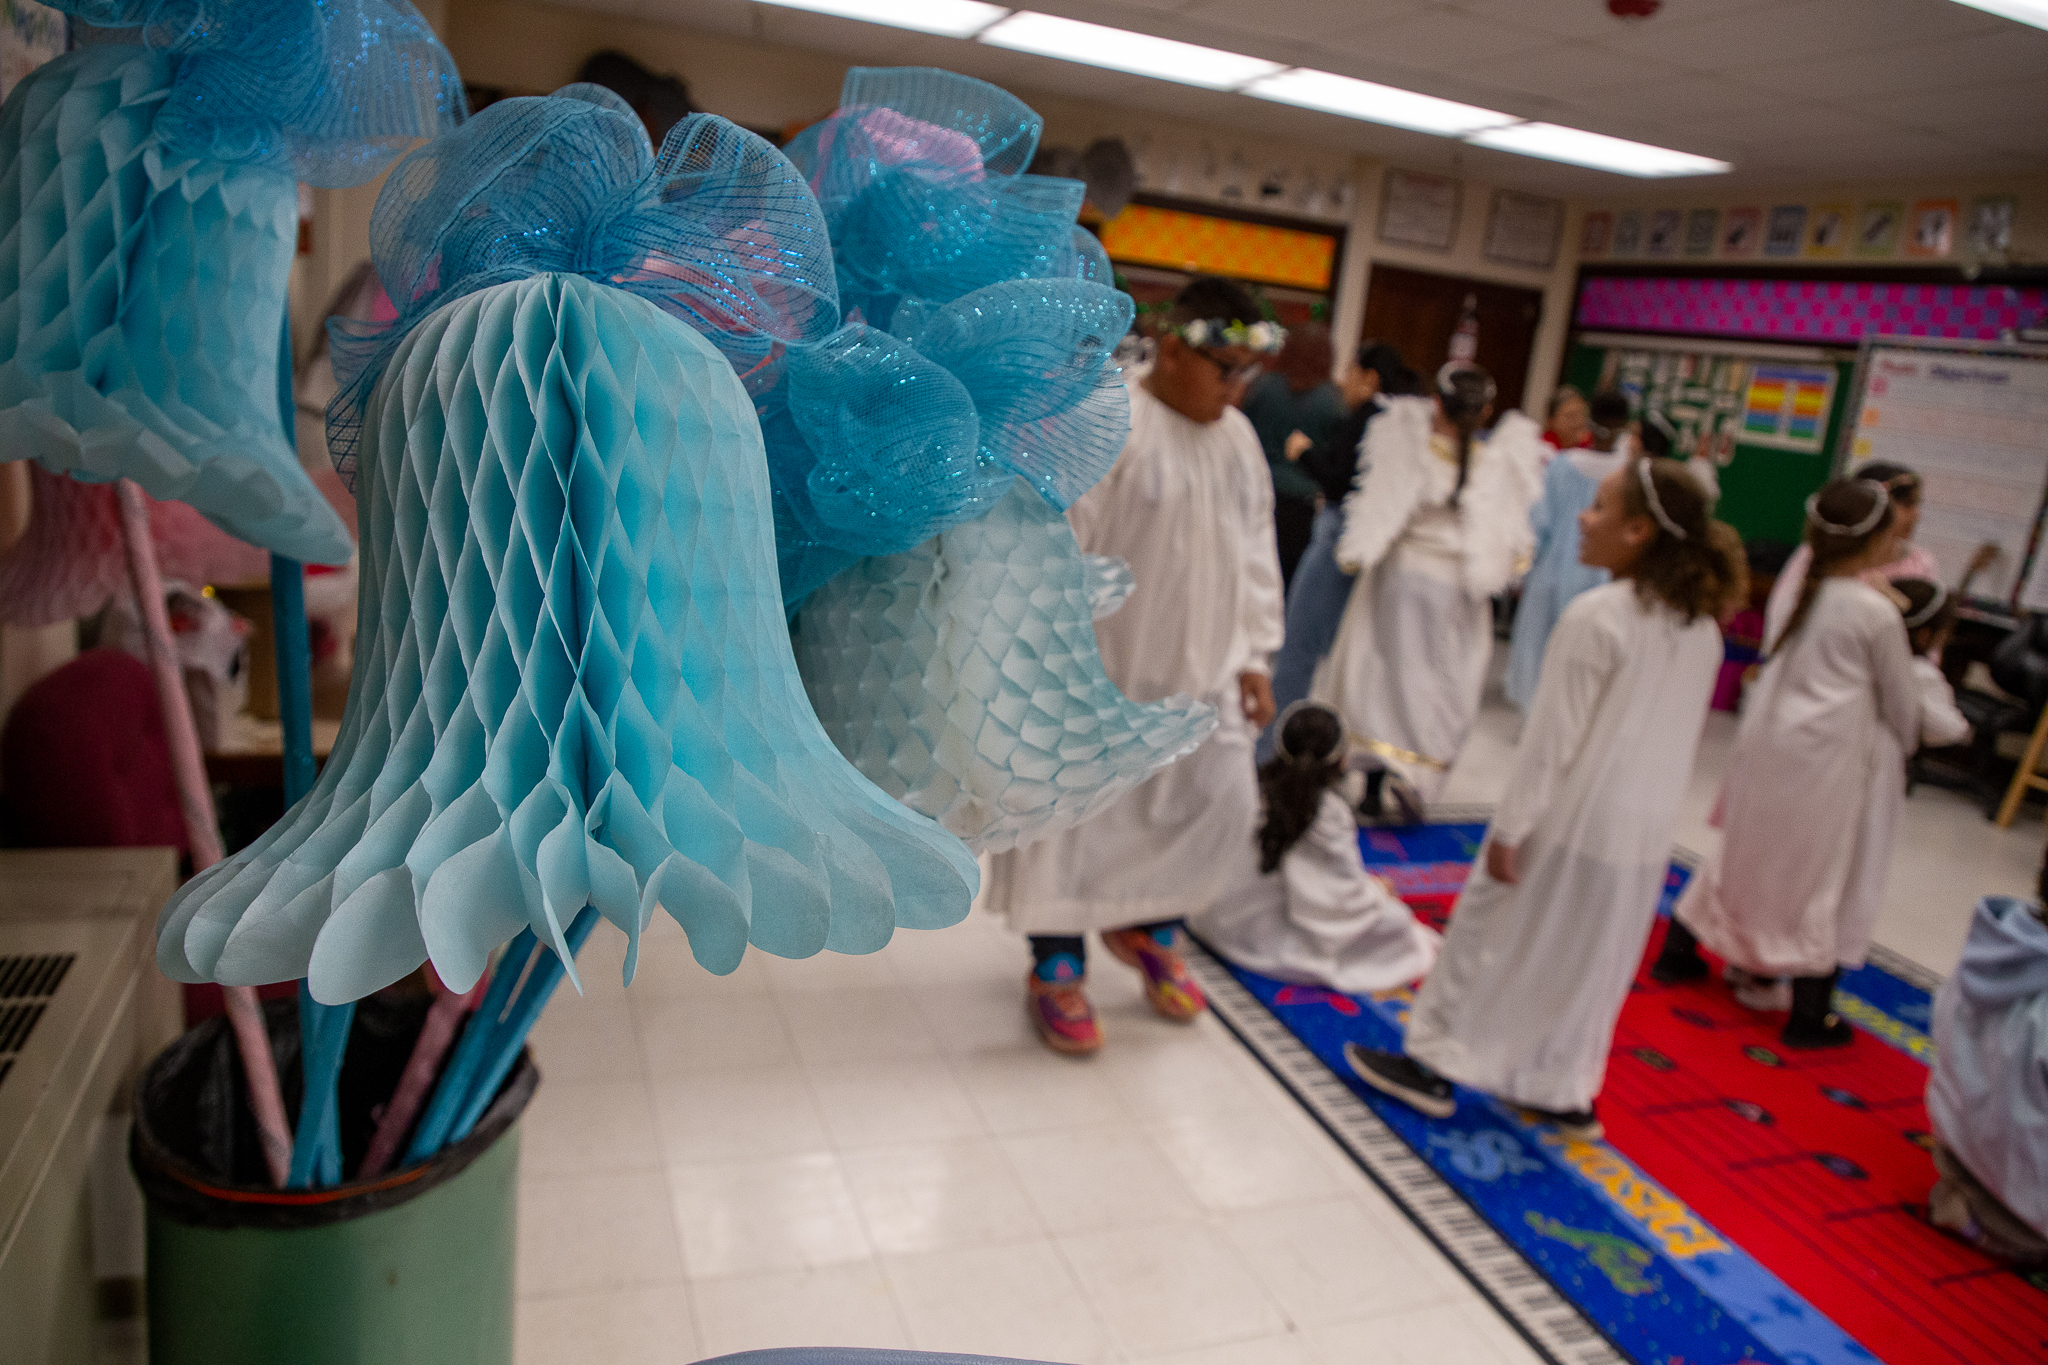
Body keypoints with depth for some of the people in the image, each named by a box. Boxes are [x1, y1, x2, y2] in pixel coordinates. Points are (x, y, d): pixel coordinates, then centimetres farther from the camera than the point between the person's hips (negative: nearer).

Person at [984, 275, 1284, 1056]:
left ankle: (1148, 924, 35)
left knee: (1223, 802, 10)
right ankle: (1057, 969, 24)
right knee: (1077, 816, 4)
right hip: (1102, 669, -7)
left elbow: (1256, 554, 14)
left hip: (1198, 670, 7)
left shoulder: (1238, 439, 8)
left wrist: (1253, 657, 12)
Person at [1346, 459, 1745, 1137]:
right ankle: (1565, 1091, 28)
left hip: (1571, 823, -7)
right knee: (1590, 962, 17)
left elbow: (1551, 737, -18)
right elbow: (1686, 737, 11)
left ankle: (1436, 1063, 18)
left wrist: (1509, 829, -12)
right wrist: (1651, 801, 20)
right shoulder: (1703, 628, 4)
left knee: (1494, 939, 7)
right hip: (1646, 834, 7)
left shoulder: (1597, 616, -19)